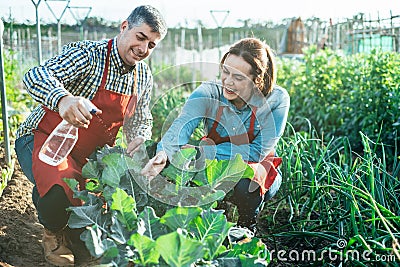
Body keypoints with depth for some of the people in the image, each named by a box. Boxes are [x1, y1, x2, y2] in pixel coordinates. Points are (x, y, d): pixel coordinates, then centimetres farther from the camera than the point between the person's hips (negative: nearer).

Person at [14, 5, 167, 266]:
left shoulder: (144, 77, 2)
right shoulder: (87, 54, -20)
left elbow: (140, 119, 12)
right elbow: (36, 76, -35)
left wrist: (140, 139, -14)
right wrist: (63, 99, -58)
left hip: (87, 156, 6)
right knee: (63, 190, -34)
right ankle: (53, 230, 3)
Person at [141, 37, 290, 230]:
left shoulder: (276, 100, -20)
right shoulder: (209, 92, -16)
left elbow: (257, 152, -23)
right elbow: (183, 123, -33)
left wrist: (201, 152, -30)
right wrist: (164, 153, -56)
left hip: (256, 167, -2)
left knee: (244, 185, -37)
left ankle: (246, 228, -2)